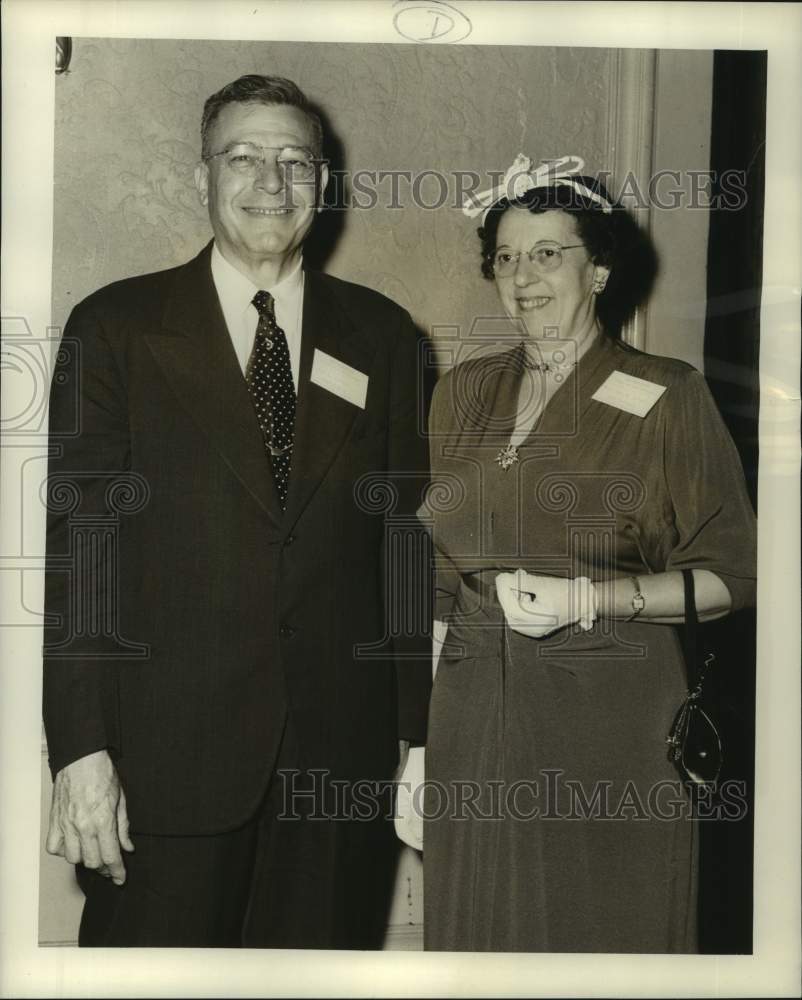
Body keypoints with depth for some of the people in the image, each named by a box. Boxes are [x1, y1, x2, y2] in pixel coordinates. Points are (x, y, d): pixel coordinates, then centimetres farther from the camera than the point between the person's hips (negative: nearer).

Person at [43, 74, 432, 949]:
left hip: (341, 752, 2)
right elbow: (77, 540, -4)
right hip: (168, 754, -2)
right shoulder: (117, 326, 1)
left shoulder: (379, 335, 7)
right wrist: (81, 746, -10)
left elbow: (408, 539, 8)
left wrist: (418, 731, 5)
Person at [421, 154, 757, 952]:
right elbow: (437, 572, 12)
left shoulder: (666, 397, -5)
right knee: (478, 928, 13)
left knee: (602, 926, 8)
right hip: (472, 715, 4)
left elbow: (730, 576, -6)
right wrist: (413, 733, 6)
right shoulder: (463, 392, 9)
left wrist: (589, 598, -18)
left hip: (610, 716, -4)